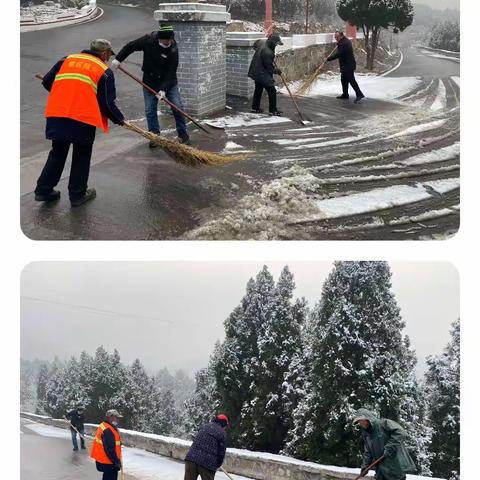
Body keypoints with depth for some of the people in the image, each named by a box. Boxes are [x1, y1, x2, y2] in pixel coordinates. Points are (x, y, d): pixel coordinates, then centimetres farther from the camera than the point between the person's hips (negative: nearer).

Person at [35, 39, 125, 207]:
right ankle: (77, 195, 21)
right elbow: (107, 103, -2)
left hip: (56, 116, 4)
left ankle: (43, 190, 23)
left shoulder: (67, 60, 15)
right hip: (83, 119, -4)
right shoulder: (104, 71, 3)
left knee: (57, 153, 20)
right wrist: (119, 118, 14)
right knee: (81, 157, 13)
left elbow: (47, 81, 17)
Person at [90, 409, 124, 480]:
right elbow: (110, 449, -27)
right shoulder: (108, 431, -25)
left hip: (103, 460, 11)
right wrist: (117, 462, -21)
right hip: (108, 463, -11)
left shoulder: (104, 426, 9)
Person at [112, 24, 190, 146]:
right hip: (150, 82, 2)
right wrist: (118, 59, -5)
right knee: (150, 110, 2)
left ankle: (183, 134, 13)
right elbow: (130, 46, -1)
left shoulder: (173, 50, -20)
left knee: (177, 107, -3)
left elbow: (171, 72, -21)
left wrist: (164, 89, -28)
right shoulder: (148, 40, -15)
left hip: (168, 82, -1)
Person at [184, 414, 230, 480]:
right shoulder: (222, 433, 3)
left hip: (191, 458, 5)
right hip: (208, 463, -4)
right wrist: (217, 465, 21)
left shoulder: (205, 426, 19)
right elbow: (221, 453, 2)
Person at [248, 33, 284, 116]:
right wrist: (276, 70, -1)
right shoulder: (267, 52, -30)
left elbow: (255, 45, 24)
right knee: (272, 91, -2)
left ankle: (255, 108, 31)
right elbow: (269, 67, -21)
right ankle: (272, 110, 4)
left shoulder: (261, 42, -2)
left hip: (256, 72, 10)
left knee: (258, 89, 22)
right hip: (262, 74, -10)